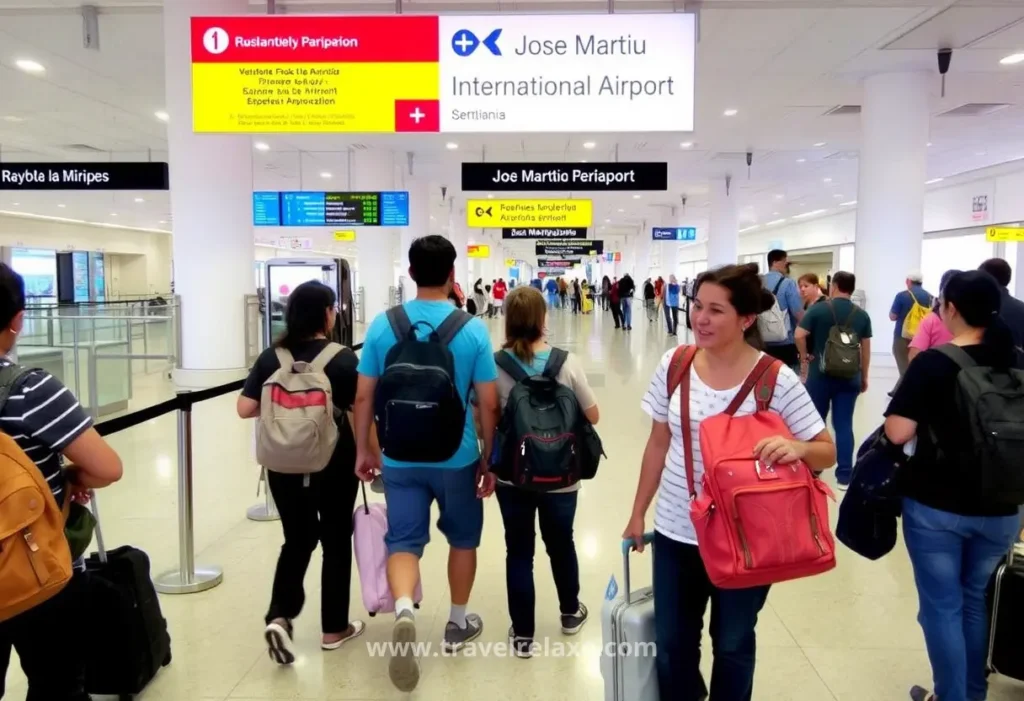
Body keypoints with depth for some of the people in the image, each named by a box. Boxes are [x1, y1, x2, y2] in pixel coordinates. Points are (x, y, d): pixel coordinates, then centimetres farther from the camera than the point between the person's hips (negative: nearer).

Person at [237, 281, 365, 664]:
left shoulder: (271, 357, -3)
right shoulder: (343, 359, -12)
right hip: (334, 464, -3)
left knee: (297, 540, 19)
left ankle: (279, 616, 3)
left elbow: (245, 409, -4)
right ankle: (334, 628, 24)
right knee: (336, 542, 13)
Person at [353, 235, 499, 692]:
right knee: (462, 538, 19)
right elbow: (488, 403, -8)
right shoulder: (473, 330, -10)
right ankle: (457, 625, 32)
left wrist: (363, 451, 11)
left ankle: (403, 611, -18)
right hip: (457, 457, 0)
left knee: (403, 541, 9)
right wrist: (490, 461, 4)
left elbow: (363, 396, -2)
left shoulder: (382, 325, -5)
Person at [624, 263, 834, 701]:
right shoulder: (674, 366, -5)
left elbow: (827, 452, -7)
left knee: (732, 645, 18)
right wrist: (637, 514, 10)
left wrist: (795, 448, -30)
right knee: (672, 642, 17)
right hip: (676, 532, 3)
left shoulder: (777, 380, -14)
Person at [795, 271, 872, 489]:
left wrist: (805, 357, 4)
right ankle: (845, 476, 4)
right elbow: (866, 348, 6)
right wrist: (864, 377, 15)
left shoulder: (818, 309, -6)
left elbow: (799, 335, -13)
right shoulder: (861, 315, 3)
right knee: (844, 424, 4)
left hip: (820, 374, -2)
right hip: (849, 377, 2)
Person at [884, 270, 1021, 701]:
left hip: (936, 506, -5)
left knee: (941, 605, 9)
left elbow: (897, 433, -20)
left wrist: (926, 413, 0)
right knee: (974, 598, 23)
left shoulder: (933, 363, -16)